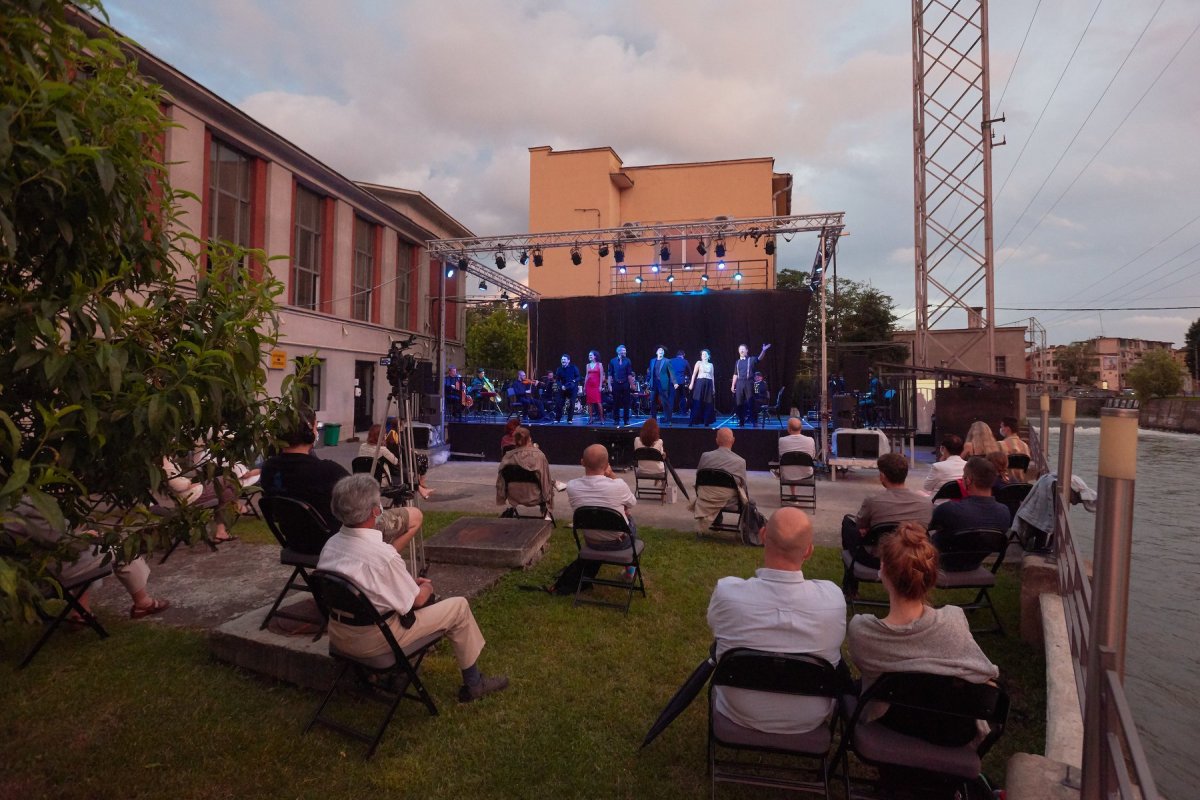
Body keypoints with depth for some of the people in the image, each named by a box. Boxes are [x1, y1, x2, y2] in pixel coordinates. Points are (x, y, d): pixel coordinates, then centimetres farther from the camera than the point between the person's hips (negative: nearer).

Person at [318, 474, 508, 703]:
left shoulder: (331, 544, -5)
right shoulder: (383, 555, -28)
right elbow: (417, 600, -13)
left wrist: (407, 535, 17)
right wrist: (428, 586, 8)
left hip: (338, 636, 8)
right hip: (372, 641, -8)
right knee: (459, 606, 1)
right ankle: (473, 683, 19)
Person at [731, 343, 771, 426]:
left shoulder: (751, 359, 3)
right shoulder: (738, 362, 15)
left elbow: (759, 358, -18)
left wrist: (763, 350, -37)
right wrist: (732, 385, 12)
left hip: (749, 383, -4)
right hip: (739, 384, 4)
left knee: (750, 402, -3)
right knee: (739, 403, 4)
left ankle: (754, 421, 2)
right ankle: (741, 420, 14)